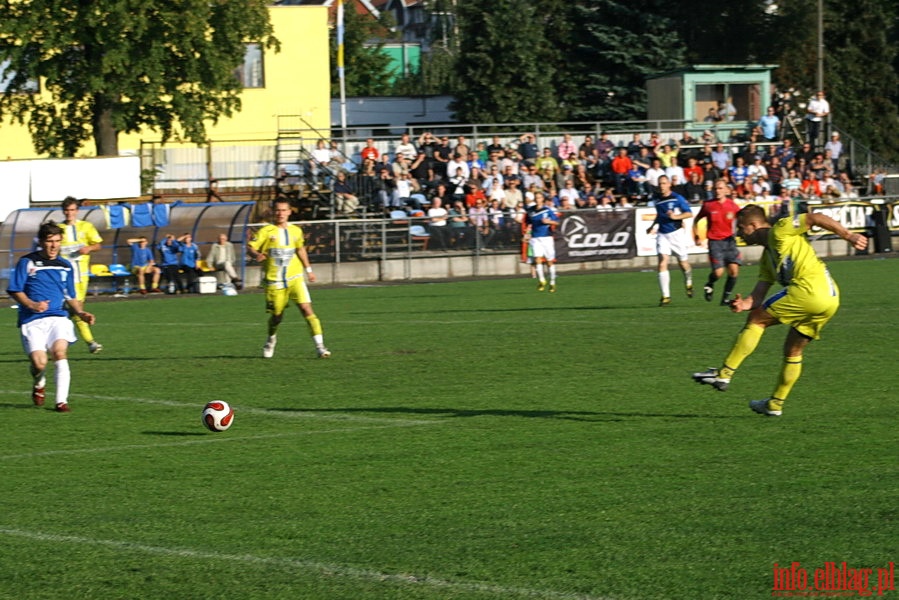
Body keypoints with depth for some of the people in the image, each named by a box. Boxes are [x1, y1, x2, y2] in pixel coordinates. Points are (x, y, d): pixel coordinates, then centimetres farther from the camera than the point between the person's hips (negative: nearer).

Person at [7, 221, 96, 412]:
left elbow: (70, 297, 23)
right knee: (39, 362, -16)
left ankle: (62, 401, -21)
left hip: (58, 318, 2)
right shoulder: (27, 262, 2)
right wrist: (31, 305, -17)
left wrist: (81, 313, 4)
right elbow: (14, 291, 0)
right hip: (32, 321, -2)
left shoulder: (65, 266, 15)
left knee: (59, 352, -24)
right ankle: (39, 384, 21)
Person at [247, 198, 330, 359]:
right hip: (274, 281, -2)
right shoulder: (266, 231, -5)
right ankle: (271, 340, 40)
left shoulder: (296, 231, 7)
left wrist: (308, 269, 26)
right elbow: (250, 247, -10)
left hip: (295, 278, 2)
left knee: (306, 308, -14)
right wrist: (256, 255, -32)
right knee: (277, 315, 7)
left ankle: (320, 346, -16)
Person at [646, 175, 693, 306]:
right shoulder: (657, 199, 9)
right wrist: (652, 226, 17)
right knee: (662, 263, -13)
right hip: (663, 235, 3)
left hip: (676, 233, -3)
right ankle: (666, 296, -15)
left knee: (683, 263, 10)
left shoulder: (677, 198, -6)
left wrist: (675, 216, -19)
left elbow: (689, 213, -5)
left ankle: (688, 283, 43)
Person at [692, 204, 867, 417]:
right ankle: (775, 405, 27)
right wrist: (746, 303, -3)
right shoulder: (767, 258, 28)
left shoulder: (779, 230, 4)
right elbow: (759, 293, 18)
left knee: (756, 319, -2)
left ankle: (724, 374, -1)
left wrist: (849, 236, -10)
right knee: (793, 351, 20)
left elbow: (815, 218, -5)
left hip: (809, 289, -9)